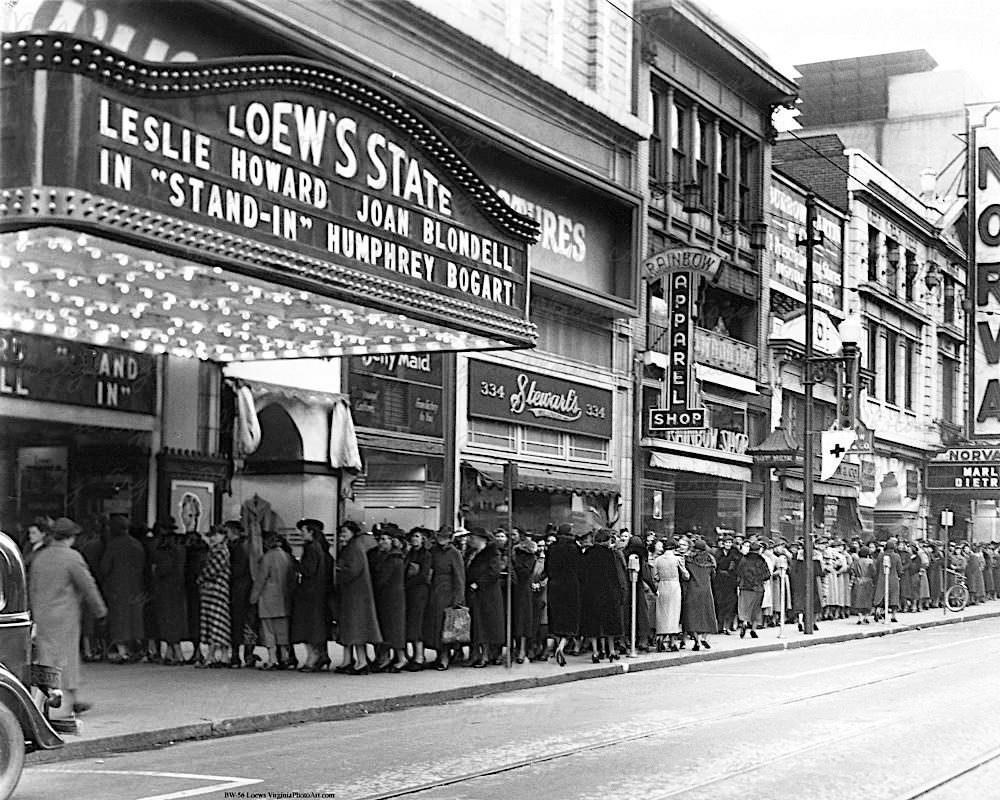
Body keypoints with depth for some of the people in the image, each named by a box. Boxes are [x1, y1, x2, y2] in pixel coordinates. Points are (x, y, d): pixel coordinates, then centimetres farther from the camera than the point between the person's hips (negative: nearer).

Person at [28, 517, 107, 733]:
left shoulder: (39, 557, 9)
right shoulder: (72, 557, -13)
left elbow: (32, 588, 15)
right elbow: (87, 586, -10)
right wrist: (100, 610, 2)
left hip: (41, 617, 8)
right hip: (64, 618, -8)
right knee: (63, 663, -4)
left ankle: (72, 701, 29)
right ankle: (59, 714, -5)